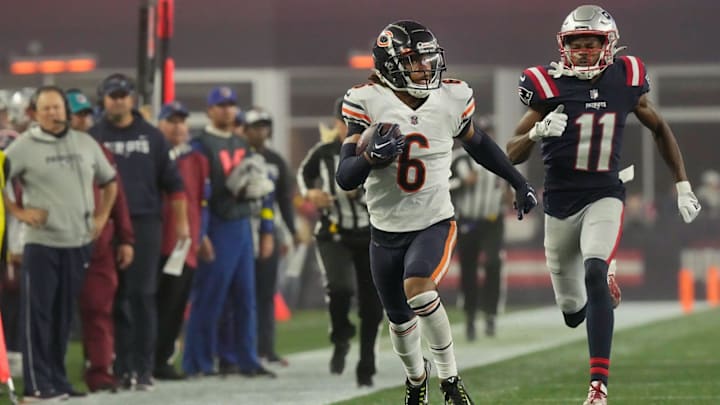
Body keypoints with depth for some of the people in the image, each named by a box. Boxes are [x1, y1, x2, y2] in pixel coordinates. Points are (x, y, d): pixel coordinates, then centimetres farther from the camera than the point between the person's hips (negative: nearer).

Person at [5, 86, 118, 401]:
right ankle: (38, 384, -2)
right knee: (38, 314, -5)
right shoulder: (24, 147, -3)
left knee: (64, 316, 10)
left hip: (79, 243, 4)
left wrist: (101, 215, 12)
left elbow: (109, 181, 22)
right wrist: (18, 211, -8)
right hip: (41, 243, -4)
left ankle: (58, 380, 18)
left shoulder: (85, 143, 10)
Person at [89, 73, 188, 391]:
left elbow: (173, 182, 12)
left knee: (142, 295, -4)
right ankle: (122, 367, 6)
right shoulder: (94, 137, 6)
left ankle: (143, 368, -2)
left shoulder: (151, 136, 10)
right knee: (115, 298, 1)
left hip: (145, 223, 0)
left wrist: (181, 221, 7)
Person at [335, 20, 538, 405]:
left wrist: (518, 182, 20)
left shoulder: (451, 99, -7)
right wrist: (372, 157, -35)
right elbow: (345, 178, -15)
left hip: (435, 223, -1)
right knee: (400, 322, 16)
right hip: (386, 231, 1)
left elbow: (477, 143, 15)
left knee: (417, 287, -30)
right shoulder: (367, 102, -13)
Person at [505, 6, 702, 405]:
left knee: (594, 273, -29)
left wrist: (682, 186, 11)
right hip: (560, 203, 1)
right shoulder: (550, 86, -11)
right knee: (573, 312, 12)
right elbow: (511, 155, -9)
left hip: (604, 197, -1)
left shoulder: (625, 80, -4)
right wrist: (538, 132, -30)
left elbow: (659, 129, 13)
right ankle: (603, 284, 52)